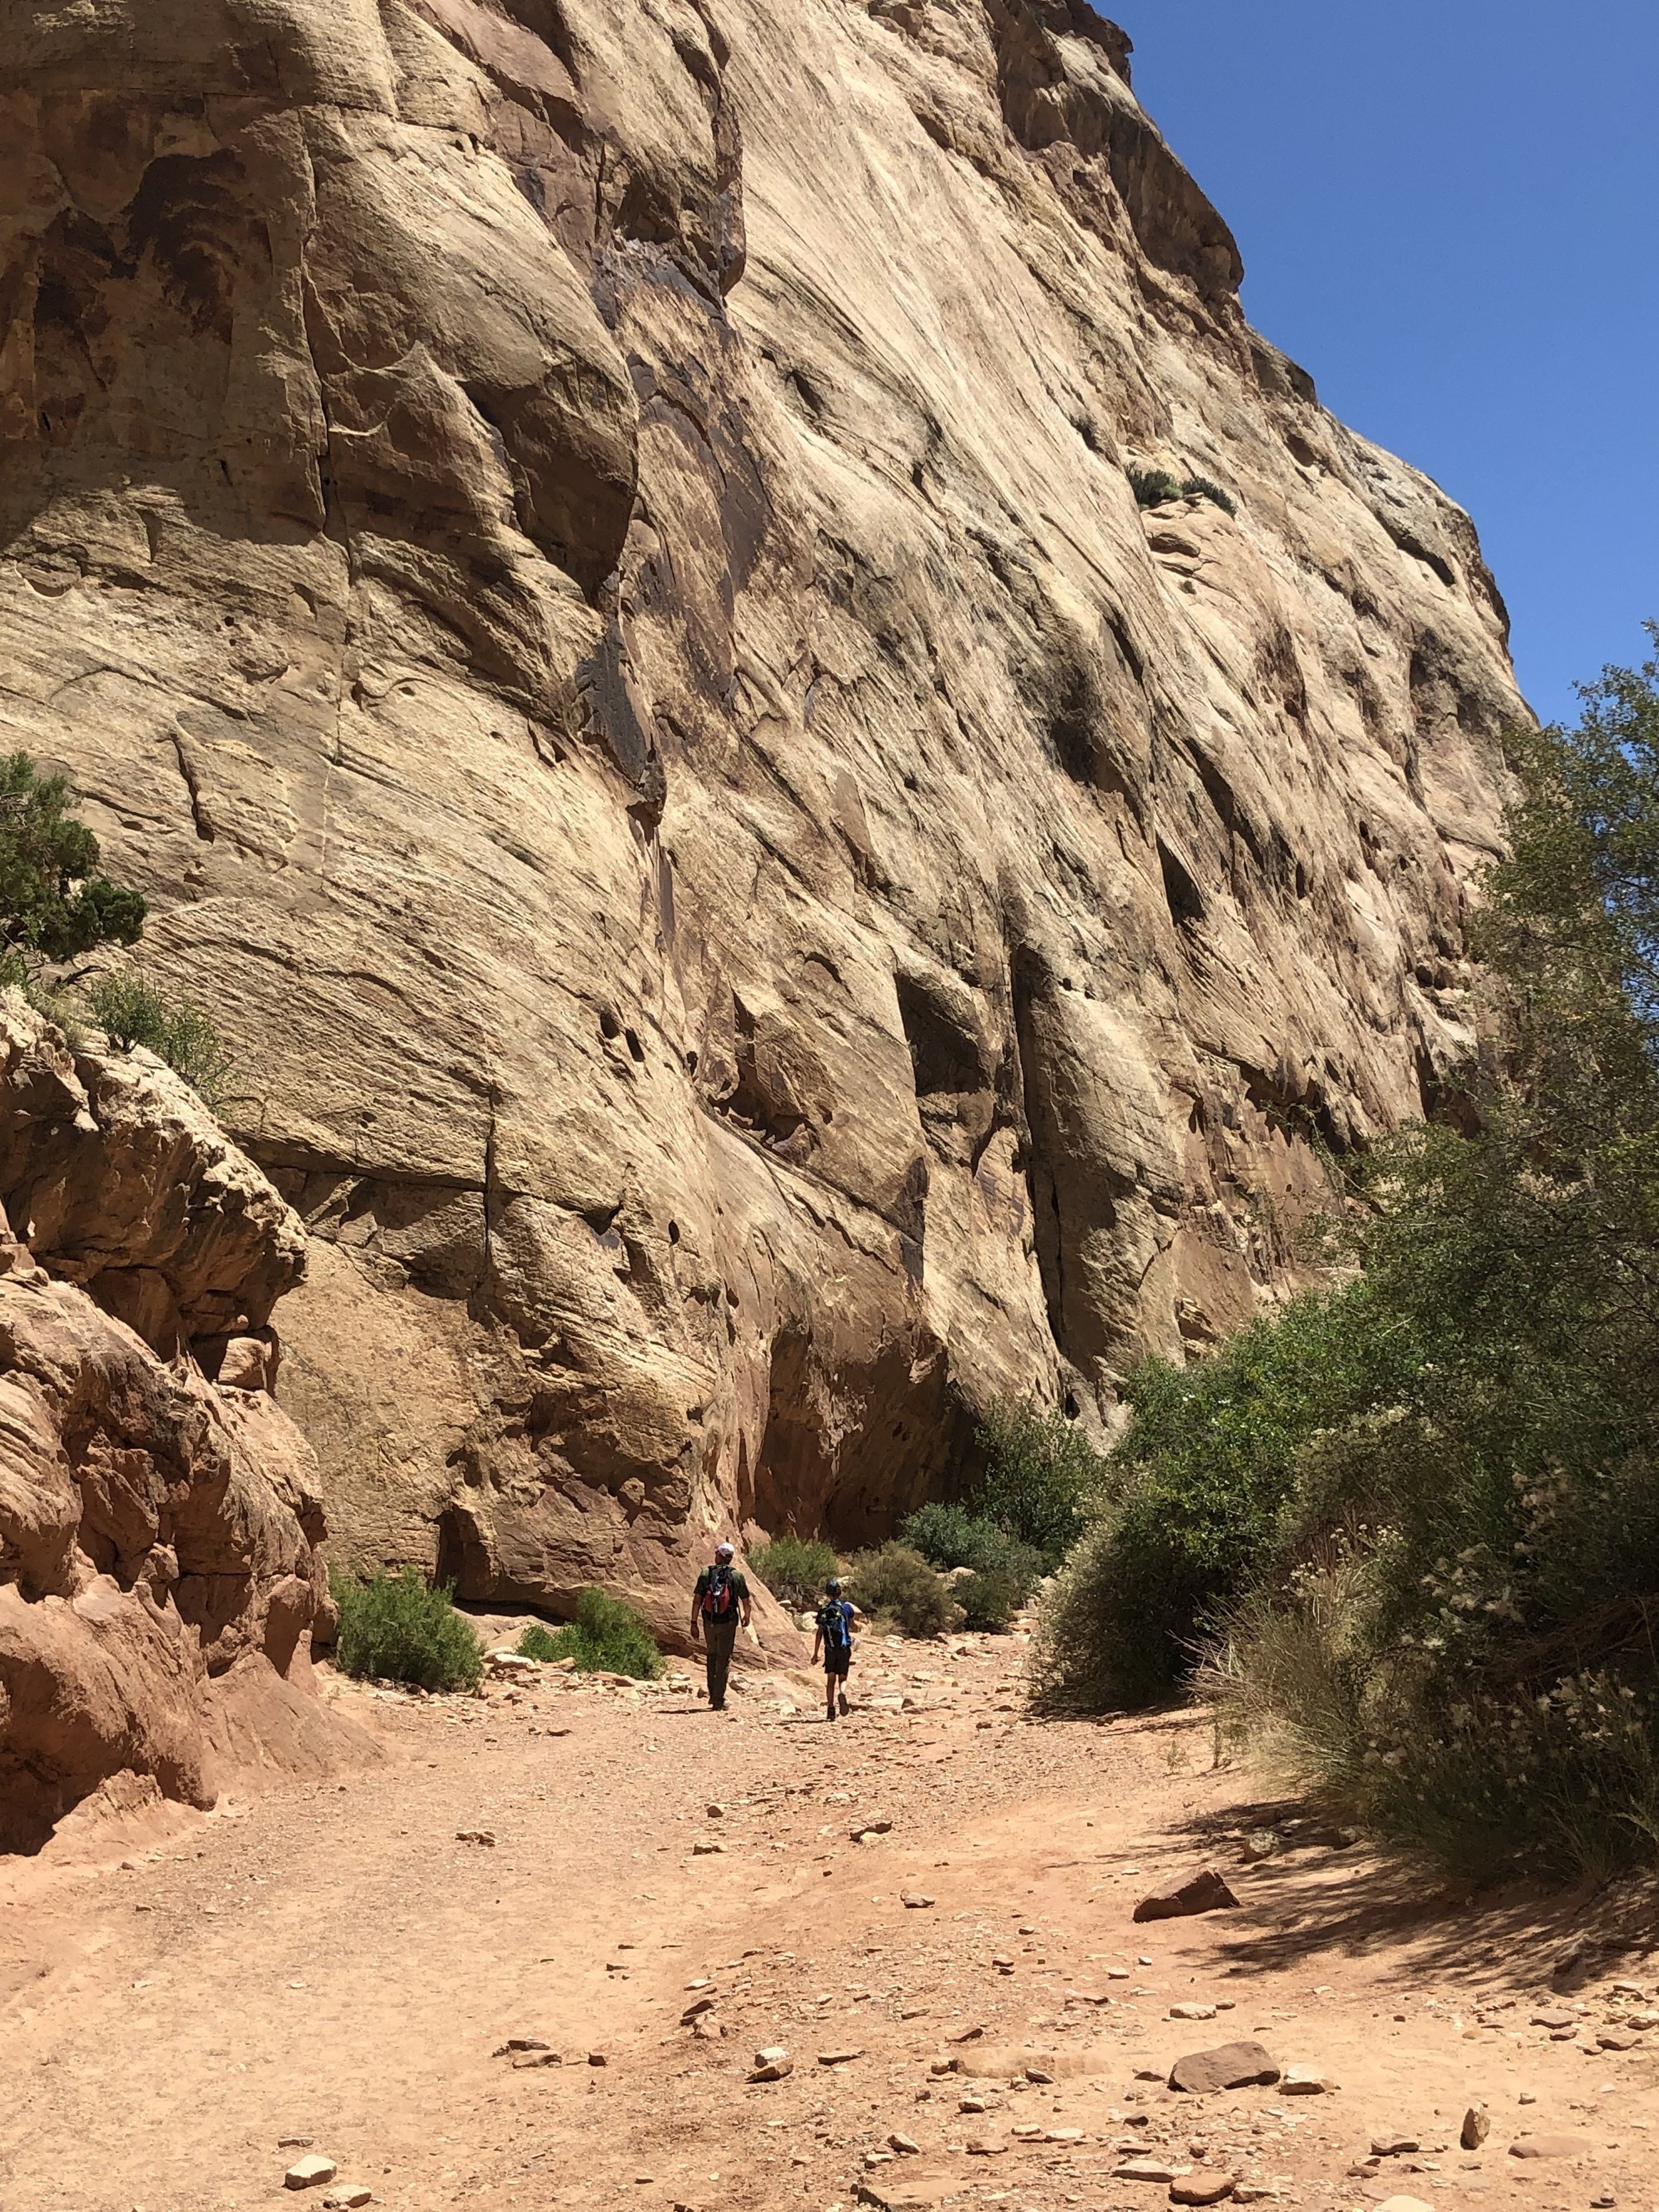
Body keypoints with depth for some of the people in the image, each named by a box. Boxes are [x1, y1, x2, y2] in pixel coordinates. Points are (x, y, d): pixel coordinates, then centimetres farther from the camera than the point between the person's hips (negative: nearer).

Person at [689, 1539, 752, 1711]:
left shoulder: (705, 1574, -2)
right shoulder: (737, 1576, -3)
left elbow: (697, 1600, -5)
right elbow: (745, 1601, 4)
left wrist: (694, 1623, 1)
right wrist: (746, 1617, 24)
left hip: (709, 1623, 2)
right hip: (728, 1624, -2)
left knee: (712, 1657, 21)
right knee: (723, 1661, 4)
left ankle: (712, 1696, 25)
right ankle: (718, 1701, 1)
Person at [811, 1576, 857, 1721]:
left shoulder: (823, 1611, -1)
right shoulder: (847, 1607, 0)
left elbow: (819, 1633, -2)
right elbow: (852, 1626, 14)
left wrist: (815, 1654, 2)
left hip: (830, 1649, 0)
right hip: (845, 1648, 0)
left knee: (831, 1680, 8)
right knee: (842, 1678, 8)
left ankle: (830, 1710, 3)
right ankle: (842, 1694, -23)